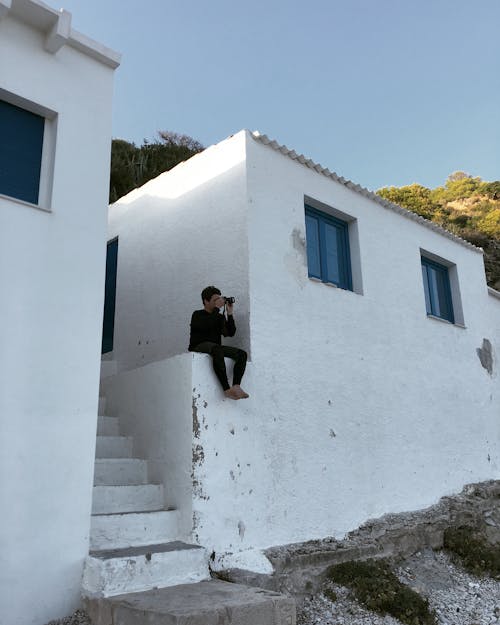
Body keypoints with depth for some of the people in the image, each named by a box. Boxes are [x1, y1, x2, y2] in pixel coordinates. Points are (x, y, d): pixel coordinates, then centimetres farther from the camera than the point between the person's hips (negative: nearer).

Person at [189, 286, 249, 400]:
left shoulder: (220, 317, 22)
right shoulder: (197, 315, 6)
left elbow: (231, 333, 8)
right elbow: (207, 325, -18)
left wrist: (229, 313, 3)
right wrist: (217, 308, -10)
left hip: (216, 348, 6)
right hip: (199, 347, -6)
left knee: (242, 354, -17)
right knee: (217, 349, -40)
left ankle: (236, 386, -36)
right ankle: (227, 389, -46)